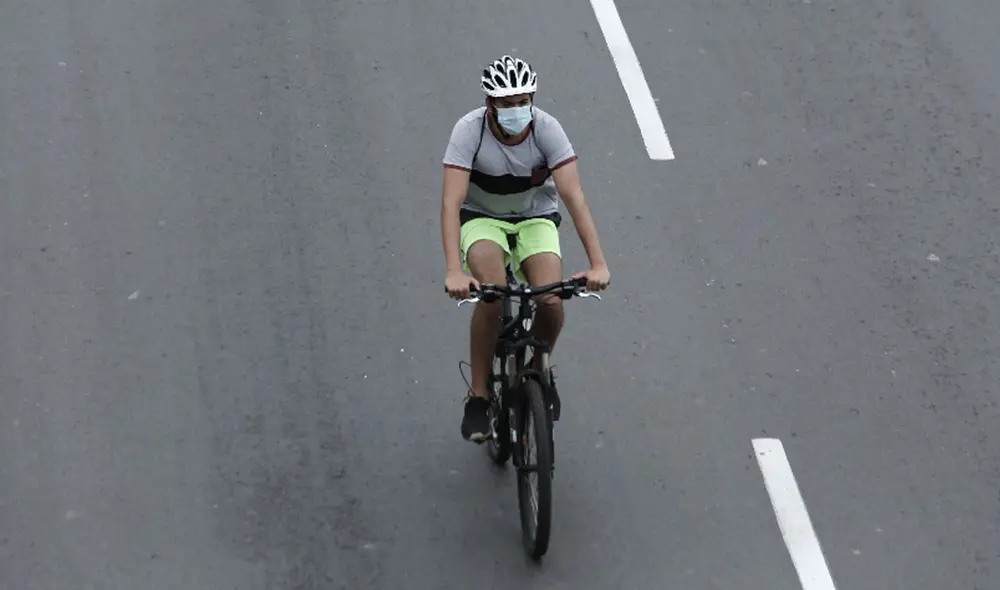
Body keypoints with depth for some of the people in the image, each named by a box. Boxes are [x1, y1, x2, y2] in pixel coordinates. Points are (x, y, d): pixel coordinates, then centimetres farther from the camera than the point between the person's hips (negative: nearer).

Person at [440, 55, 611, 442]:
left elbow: (573, 196, -26)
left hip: (535, 218, 1)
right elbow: (451, 202, -32)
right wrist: (454, 271, -44)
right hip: (482, 218, -1)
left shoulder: (546, 129, -22)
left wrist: (598, 263, -36)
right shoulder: (469, 130, -25)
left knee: (551, 301, -22)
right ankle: (479, 396, -15)